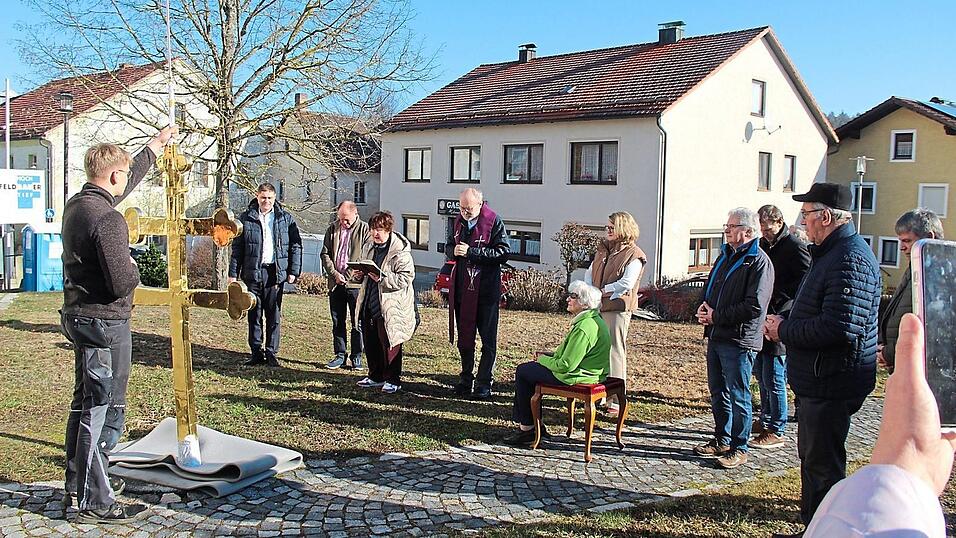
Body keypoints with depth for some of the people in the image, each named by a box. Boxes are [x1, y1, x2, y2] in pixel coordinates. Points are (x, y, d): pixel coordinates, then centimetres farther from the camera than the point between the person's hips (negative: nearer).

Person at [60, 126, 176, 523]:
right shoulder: (107, 219, -22)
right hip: (105, 324, -10)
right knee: (104, 410, -2)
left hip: (79, 317, 10)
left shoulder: (77, 205, 7)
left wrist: (156, 146, 34)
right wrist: (133, 266, -3)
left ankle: (78, 484, 33)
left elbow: (124, 186, 25)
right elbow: (122, 283, -27)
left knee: (85, 404, 20)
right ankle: (95, 502, 7)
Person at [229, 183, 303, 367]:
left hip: (275, 273, -1)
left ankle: (271, 353, 11)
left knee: (273, 315, 3)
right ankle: (256, 353, 13)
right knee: (254, 315, 5)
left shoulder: (286, 218, 6)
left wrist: (293, 271, -1)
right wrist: (233, 273, 2)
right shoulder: (246, 218, 6)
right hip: (252, 273, 1)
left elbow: (296, 246, 6)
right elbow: (237, 247, 7)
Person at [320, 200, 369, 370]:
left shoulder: (364, 229, -3)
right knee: (337, 322, 10)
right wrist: (334, 273, -6)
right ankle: (340, 355, 19)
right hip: (336, 283, 4)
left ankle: (356, 356, 11)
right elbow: (325, 254, 8)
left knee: (357, 323, 1)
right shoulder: (333, 229, 10)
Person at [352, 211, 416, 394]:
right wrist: (359, 274, 4)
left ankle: (393, 380, 12)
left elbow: (405, 278, -18)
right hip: (369, 303, 8)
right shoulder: (368, 247, 12)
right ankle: (376, 377, 29)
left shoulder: (401, 251, -13)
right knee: (370, 342, 14)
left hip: (389, 307, -8)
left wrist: (382, 278, -26)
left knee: (389, 344, -1)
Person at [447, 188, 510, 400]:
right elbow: (448, 246, 21)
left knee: (488, 340, 3)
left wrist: (471, 252, -20)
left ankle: (484, 382, 12)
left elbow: (504, 252, -17)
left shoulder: (494, 222, -10)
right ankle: (466, 379, 26)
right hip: (461, 289, 6)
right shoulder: (459, 221, 10)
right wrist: (454, 251, -4)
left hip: (486, 289, -6)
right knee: (464, 338, 14)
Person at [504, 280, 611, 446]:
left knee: (522, 372, 0)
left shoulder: (584, 328, -26)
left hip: (577, 376, -11)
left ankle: (527, 429, 9)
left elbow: (566, 365, -26)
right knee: (527, 369, 18)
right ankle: (525, 423, 21)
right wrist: (551, 354, 9)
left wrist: (543, 359, -9)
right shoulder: (594, 320, 9)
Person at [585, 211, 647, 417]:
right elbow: (589, 274, 16)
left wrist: (603, 290, -11)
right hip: (597, 306, 7)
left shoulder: (634, 254, -6)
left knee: (615, 351, -7)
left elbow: (627, 283, -16)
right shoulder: (603, 250, 18)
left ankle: (616, 400, -2)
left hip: (617, 308, -7)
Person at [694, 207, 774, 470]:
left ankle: (739, 448, 13)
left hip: (739, 340, -9)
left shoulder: (758, 262, -13)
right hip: (716, 336, 9)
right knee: (718, 392, 17)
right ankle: (721, 440, 30)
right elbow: (710, 288, 23)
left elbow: (754, 306, -21)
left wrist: (716, 316, -16)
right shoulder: (726, 256, 14)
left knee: (738, 396, 1)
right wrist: (703, 308, 1)